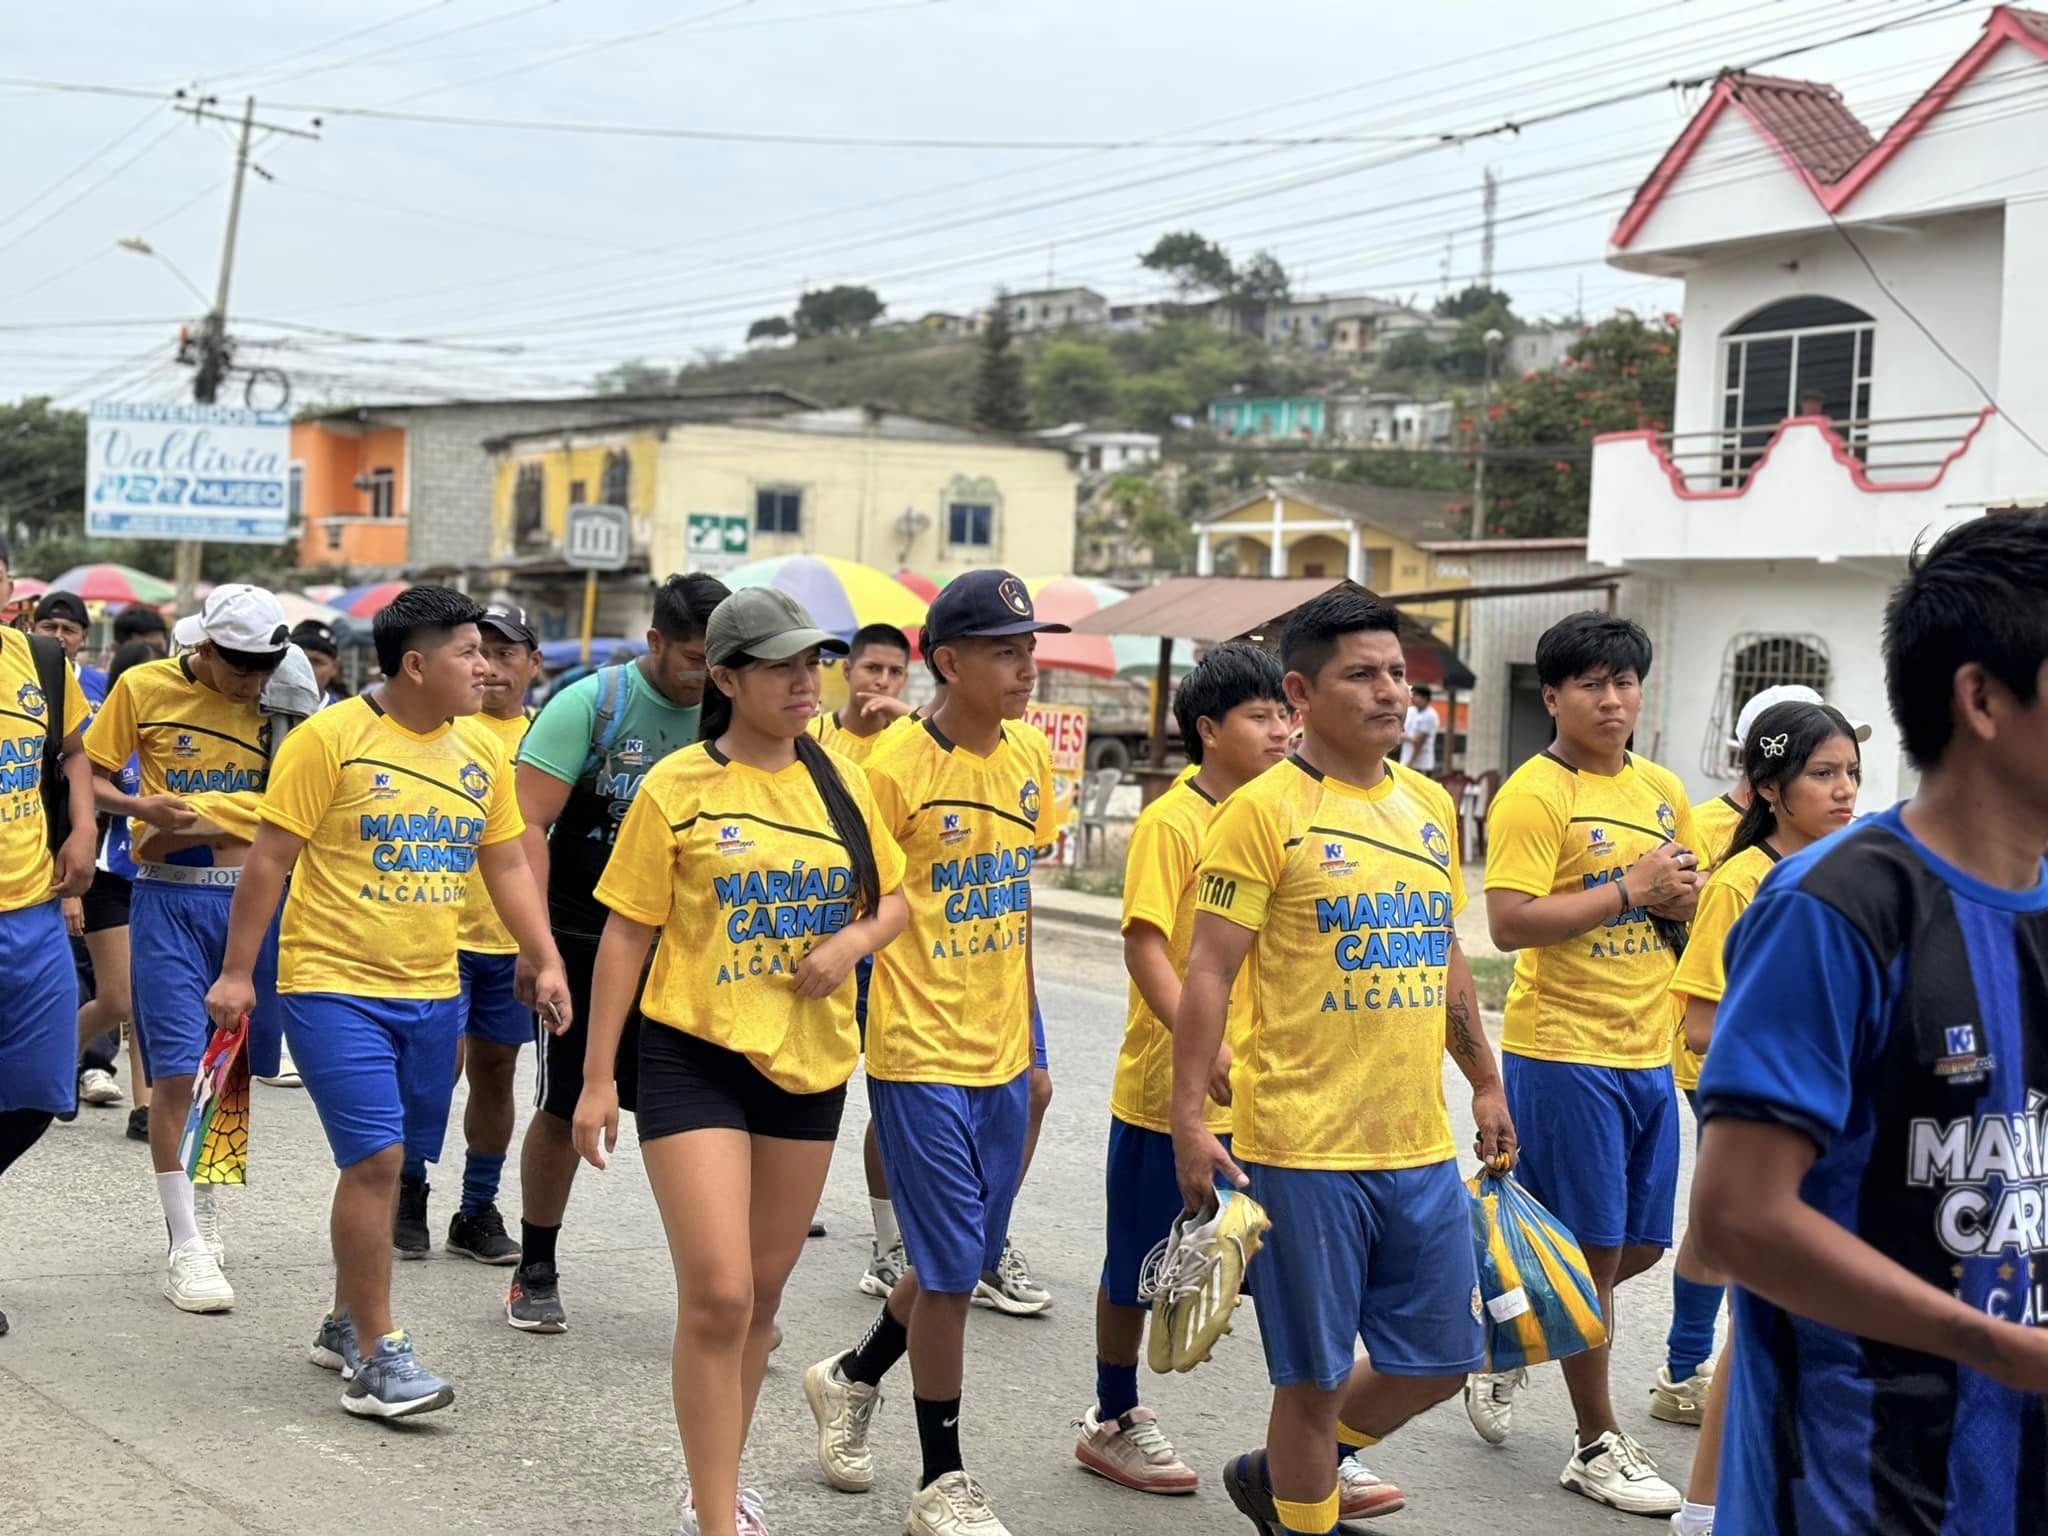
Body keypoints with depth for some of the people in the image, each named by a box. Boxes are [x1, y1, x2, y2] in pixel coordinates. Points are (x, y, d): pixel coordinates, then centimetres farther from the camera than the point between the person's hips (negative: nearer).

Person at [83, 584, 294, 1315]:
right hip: (170, 897, -3)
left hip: (253, 894, 3)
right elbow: (91, 778, 2)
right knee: (178, 1069, -7)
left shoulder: (274, 699, 5)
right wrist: (139, 806, -17)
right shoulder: (144, 687, -3)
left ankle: (205, 1204, 32)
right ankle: (186, 1248, -1)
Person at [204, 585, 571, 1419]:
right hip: (335, 986, -6)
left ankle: (345, 1323, 30)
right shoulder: (331, 738, -11)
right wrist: (236, 972, -8)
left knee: (384, 1162, 12)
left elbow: (506, 867, 16)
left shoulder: (483, 755, 7)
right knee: (375, 1157, -13)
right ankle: (375, 1358, -5)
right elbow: (269, 860, -8)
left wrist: (546, 961, 6)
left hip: (432, 992, 6)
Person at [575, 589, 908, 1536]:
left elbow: (893, 900, 15)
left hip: (808, 1065, 5)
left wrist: (853, 941, -9)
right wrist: (597, 1079, -6)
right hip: (695, 1058, -5)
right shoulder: (678, 786, -8)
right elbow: (626, 933, -5)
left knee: (763, 1294, 15)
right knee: (717, 1297, -12)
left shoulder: (841, 782, 5)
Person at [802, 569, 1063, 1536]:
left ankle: (851, 1377, 40)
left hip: (1001, 1056, 7)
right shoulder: (898, 770, -14)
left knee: (968, 1260, 15)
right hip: (920, 1056, -6)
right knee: (952, 1269, -2)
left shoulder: (1029, 757, 5)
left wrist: (1030, 1040, 16)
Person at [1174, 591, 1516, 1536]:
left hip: (1421, 1144, 7)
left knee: (1442, 1356, 13)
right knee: (1317, 1372, 3)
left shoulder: (1430, 806, 11)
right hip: (1304, 1145, -7)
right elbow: (1208, 972, -12)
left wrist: (1485, 1081, 23)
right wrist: (1189, 1119, -17)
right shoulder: (1266, 811, -10)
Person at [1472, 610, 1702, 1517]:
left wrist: (1685, 897, -2)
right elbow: (1509, 924, -21)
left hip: (1646, 1051, 7)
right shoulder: (1533, 796, -12)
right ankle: (1597, 1445, 15)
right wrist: (1630, 888, -19)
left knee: (1640, 1245, 13)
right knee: (1593, 1251, 1)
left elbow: (1686, 896, 22)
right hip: (1563, 1053, -7)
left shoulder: (1663, 790, 10)